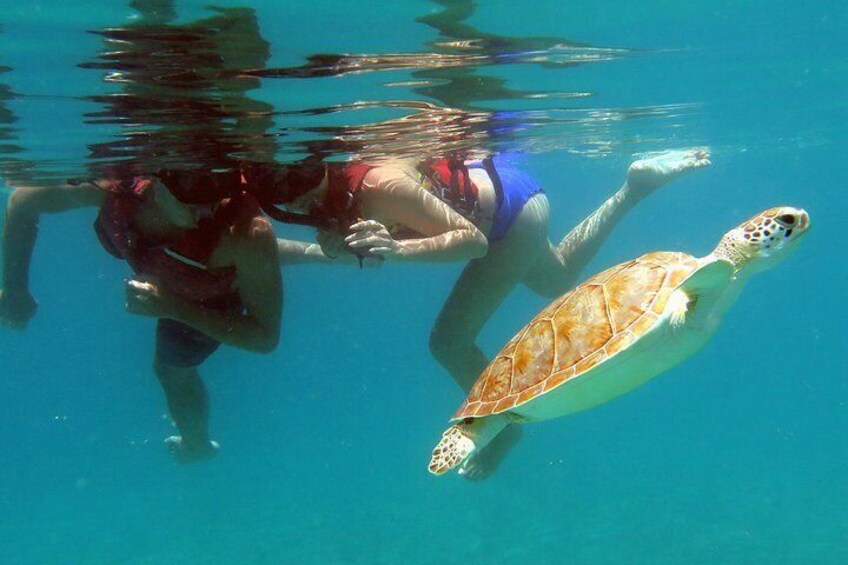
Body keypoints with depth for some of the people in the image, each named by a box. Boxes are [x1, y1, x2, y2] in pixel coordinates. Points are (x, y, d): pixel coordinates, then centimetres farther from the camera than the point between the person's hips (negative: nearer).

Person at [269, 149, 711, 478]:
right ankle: (633, 187, 40)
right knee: (559, 281, 32)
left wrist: (398, 249, -46)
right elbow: (358, 251, 3)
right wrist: (291, 251, -11)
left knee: (450, 341, -10)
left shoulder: (379, 186, -38)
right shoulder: (334, 198, -16)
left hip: (514, 207, -9)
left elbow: (473, 240, -33)